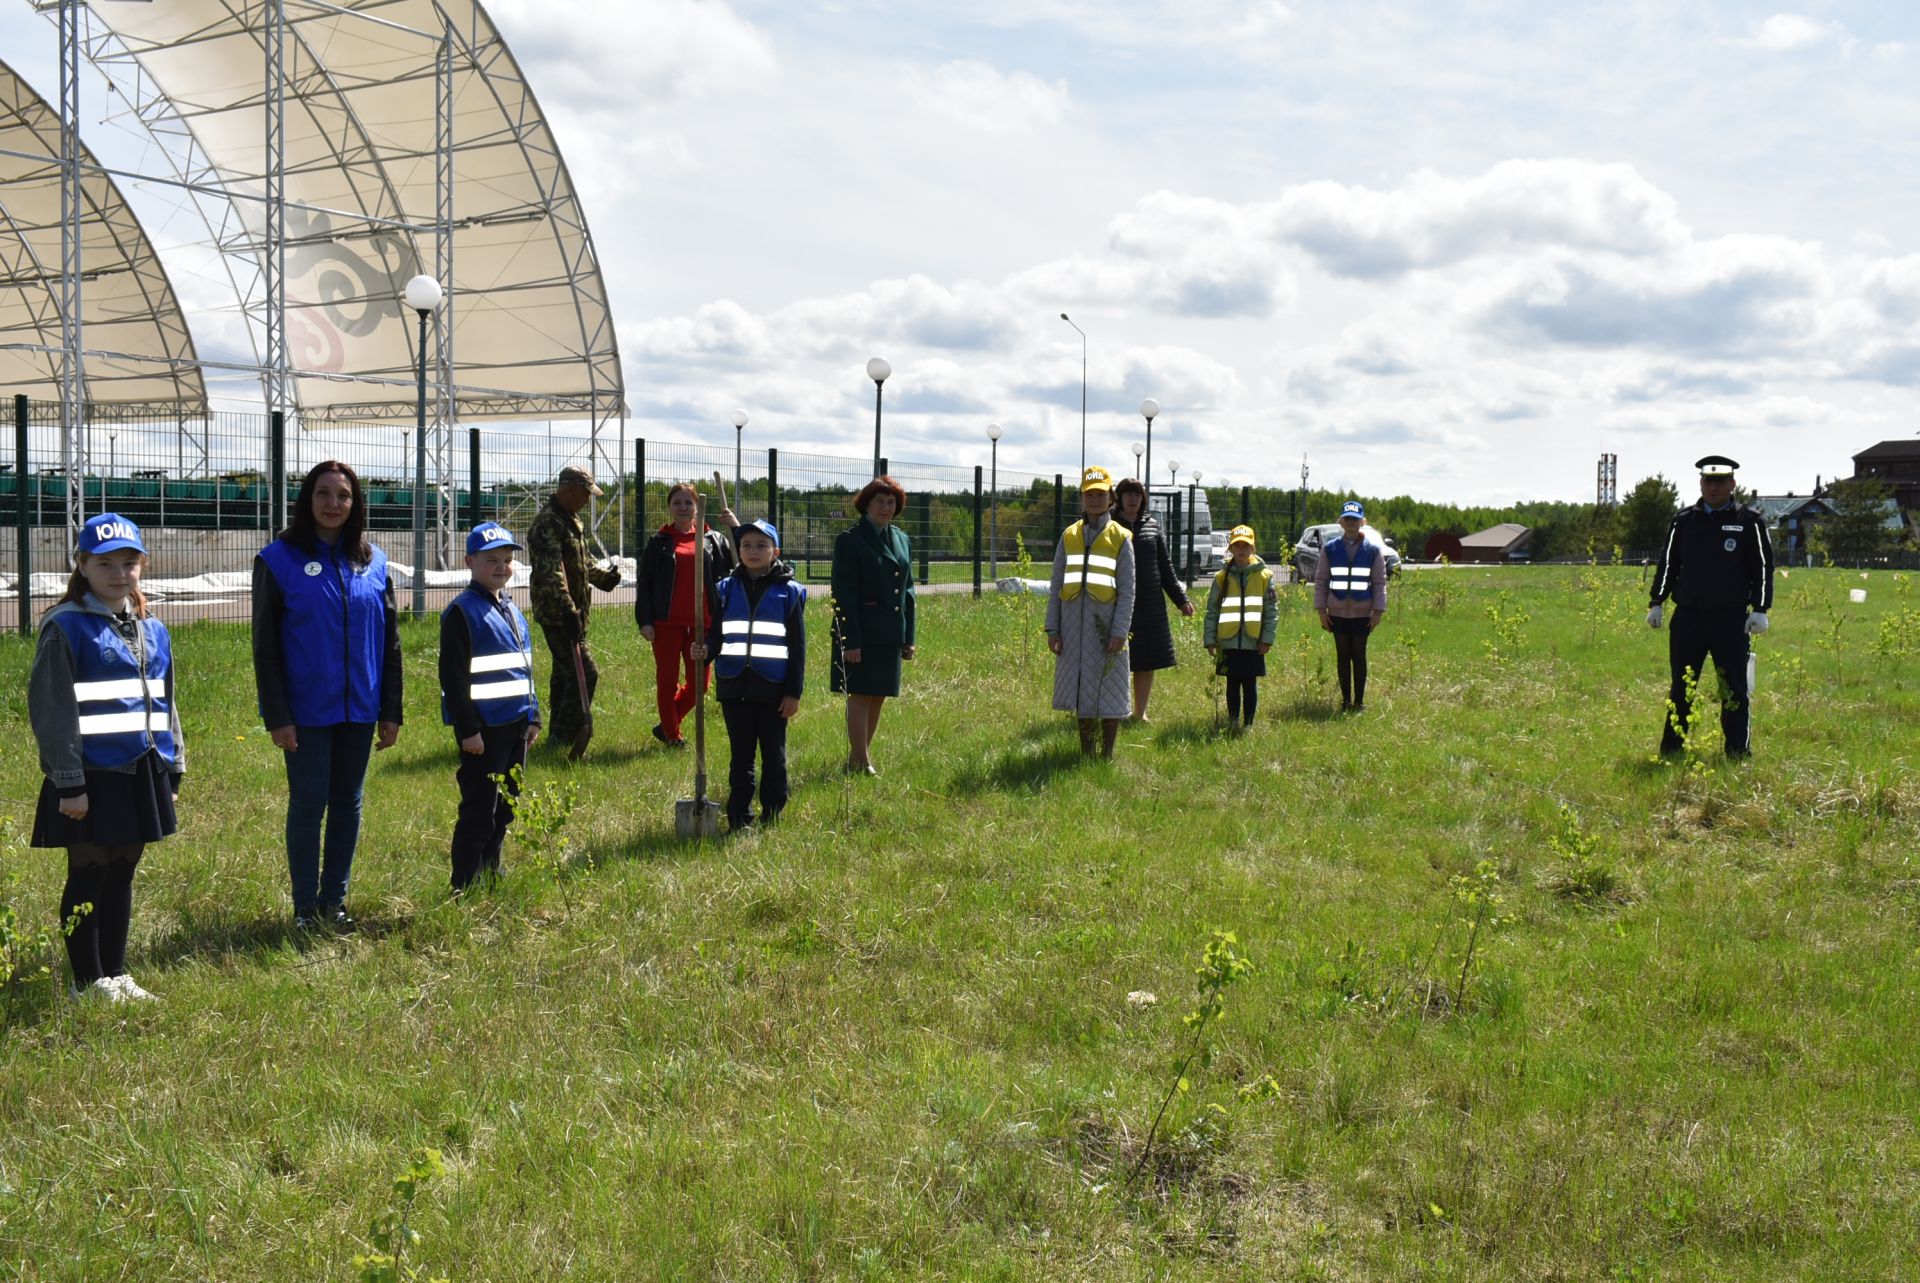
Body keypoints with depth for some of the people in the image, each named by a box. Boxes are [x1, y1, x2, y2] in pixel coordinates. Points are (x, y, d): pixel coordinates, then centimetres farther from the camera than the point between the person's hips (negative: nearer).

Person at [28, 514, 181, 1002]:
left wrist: (172, 772, 15)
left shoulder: (152, 631, 10)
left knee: (122, 874, 14)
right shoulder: (66, 628, -9)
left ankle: (115, 972, 25)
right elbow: (51, 710, -12)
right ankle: (88, 981, 16)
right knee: (88, 877, 5)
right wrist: (68, 784, -15)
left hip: (140, 775, 6)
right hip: (92, 778, -6)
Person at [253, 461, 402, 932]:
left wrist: (391, 712, 6)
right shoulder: (280, 559, -5)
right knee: (308, 804, 2)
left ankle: (334, 902, 22)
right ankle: (306, 910, 13)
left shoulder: (373, 562, 6)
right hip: (306, 711, -4)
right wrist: (276, 716, -10)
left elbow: (389, 641, 9)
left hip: (359, 708, 4)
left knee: (348, 803, 10)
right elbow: (265, 645, -6)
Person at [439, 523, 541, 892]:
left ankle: (490, 873, 26)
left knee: (505, 806, 14)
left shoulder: (511, 609, 14)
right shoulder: (462, 612, -11)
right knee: (479, 810, -4)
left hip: (515, 724, 8)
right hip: (483, 728, -8)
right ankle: (465, 886, 3)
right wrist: (468, 730, -18)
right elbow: (453, 676, -15)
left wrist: (532, 716, 17)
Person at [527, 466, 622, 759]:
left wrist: (602, 577, 37)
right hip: (557, 614, -11)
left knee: (565, 672, 16)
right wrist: (568, 610, -35)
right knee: (584, 673, -14)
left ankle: (558, 735, 25)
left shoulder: (572, 521, 15)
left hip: (574, 611, 11)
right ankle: (564, 736, -10)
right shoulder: (548, 524, -18)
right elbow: (552, 573, -28)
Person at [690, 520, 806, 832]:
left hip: (773, 689, -2)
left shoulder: (789, 592, -1)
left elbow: (797, 646, 0)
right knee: (741, 755, 9)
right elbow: (715, 634, 11)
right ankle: (738, 818, 12)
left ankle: (772, 817, 17)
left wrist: (794, 692, -5)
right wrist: (703, 651, -13)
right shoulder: (726, 589, 6)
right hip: (735, 686, 2)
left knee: (773, 754, 8)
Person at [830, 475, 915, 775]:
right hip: (862, 633, -7)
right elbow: (844, 594, -12)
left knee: (879, 697, 11)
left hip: (890, 634, 7)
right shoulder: (850, 540, -8)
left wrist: (908, 637, 10)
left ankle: (858, 757, 22)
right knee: (860, 695, -2)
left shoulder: (901, 540, 12)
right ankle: (861, 762, 4)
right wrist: (850, 640, -17)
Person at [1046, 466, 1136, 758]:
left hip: (1105, 623, -3)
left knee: (1108, 689, 3)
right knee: (1080, 690, 8)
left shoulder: (1121, 538, 1)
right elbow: (1057, 586, 9)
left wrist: (1119, 631, -12)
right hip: (1074, 623, 3)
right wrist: (1052, 628, 2)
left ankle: (1107, 755, 14)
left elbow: (1127, 590, -3)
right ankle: (1085, 752, 19)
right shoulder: (1069, 536, 9)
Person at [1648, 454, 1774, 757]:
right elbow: (1667, 564, 13)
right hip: (1688, 617, 2)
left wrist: (1760, 610, -6)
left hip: (1732, 618, -2)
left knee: (1734, 689, 3)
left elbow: (1763, 569, 2)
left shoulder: (1750, 522, 3)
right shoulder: (1683, 521, 10)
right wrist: (1656, 603, 7)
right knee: (1681, 687, 7)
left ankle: (1739, 752, 11)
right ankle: (1671, 751, 15)